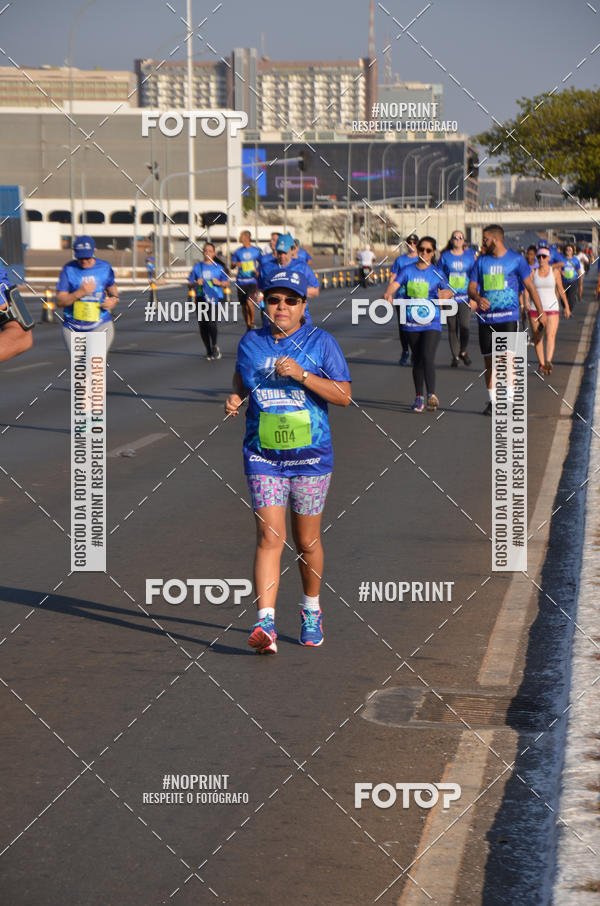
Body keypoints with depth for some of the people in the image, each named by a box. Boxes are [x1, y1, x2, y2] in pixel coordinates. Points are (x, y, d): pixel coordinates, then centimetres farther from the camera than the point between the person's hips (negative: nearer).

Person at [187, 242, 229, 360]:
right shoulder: (197, 266, 9)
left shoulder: (218, 267, 6)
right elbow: (190, 282, 12)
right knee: (202, 326, 3)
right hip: (201, 299, 3)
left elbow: (226, 282, 10)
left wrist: (219, 283, -9)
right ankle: (209, 352, 18)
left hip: (214, 298, -3)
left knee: (211, 323, -20)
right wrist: (196, 283, -8)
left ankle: (215, 346, 5)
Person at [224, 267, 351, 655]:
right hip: (263, 455, 1)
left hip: (311, 456, -1)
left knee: (307, 540, 10)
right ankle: (266, 624, -17)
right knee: (269, 538, -11)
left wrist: (302, 375, -18)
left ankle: (312, 611, 33)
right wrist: (235, 397, 3)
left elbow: (344, 395, -6)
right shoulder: (250, 343, 6)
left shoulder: (321, 343, -1)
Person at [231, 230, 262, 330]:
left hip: (252, 280, -3)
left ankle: (252, 322, -4)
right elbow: (232, 266, 10)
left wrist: (258, 271, -7)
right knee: (244, 305, 7)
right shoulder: (238, 251, 8)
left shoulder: (256, 251, 3)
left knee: (249, 302, -20)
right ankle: (248, 325, 20)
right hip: (241, 281, 3)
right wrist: (236, 264, -12)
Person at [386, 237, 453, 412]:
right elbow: (395, 283, -7)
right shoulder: (408, 270, 5)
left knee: (428, 357, -19)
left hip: (432, 323, -2)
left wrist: (444, 295, -21)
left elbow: (449, 291, 2)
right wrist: (388, 294, -29)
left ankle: (432, 394, -23)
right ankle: (419, 397, 21)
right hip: (412, 323, 3)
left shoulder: (437, 273, 2)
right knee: (417, 360, 10)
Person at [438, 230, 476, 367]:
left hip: (465, 297, 0)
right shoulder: (445, 256, 4)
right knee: (452, 328, 3)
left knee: (464, 325, -14)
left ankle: (463, 351, 9)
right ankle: (455, 356, 16)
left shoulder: (470, 256, 6)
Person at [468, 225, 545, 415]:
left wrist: (540, 311, 3)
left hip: (508, 316, -4)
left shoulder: (516, 259, 0)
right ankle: (492, 401, 16)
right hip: (486, 318, 4)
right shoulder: (481, 261, 9)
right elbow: (471, 287, 9)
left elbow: (529, 286, 5)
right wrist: (477, 298, -15)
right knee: (489, 360, 6)